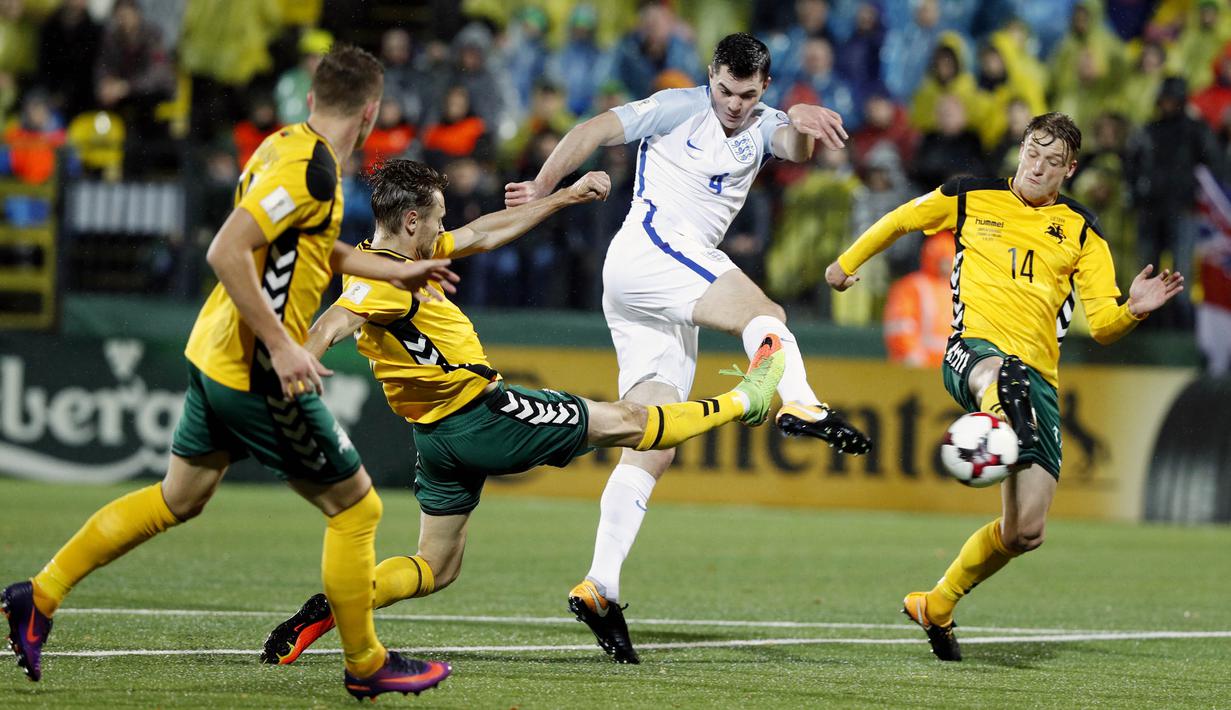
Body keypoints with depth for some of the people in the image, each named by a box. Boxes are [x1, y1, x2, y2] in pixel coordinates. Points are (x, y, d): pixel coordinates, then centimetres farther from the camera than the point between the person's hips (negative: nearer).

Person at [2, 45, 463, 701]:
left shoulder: (287, 146, 9)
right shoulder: (309, 168, -20)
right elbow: (227, 252, -29)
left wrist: (399, 272, 32)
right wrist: (281, 344, -27)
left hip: (216, 355, 9)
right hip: (258, 376, -9)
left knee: (179, 499, 21)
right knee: (356, 508, 3)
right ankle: (365, 666, 13)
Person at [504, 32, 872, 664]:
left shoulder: (761, 128, 19)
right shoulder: (681, 109, 4)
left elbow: (793, 148, -3)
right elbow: (595, 132, 2)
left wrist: (802, 126, -25)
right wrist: (544, 188, -4)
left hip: (671, 303, 7)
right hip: (648, 248, -7)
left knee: (652, 450, -1)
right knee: (762, 311, -28)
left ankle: (599, 589, -7)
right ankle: (799, 404, -56)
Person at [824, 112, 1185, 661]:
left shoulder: (1081, 231, 14)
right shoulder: (969, 199, 11)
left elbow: (1101, 325, 7)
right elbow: (900, 220, 30)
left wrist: (1132, 310, -15)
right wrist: (848, 263, 41)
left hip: (1039, 373, 3)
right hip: (974, 348, -3)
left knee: (1025, 532, -3)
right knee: (1000, 376, -46)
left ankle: (938, 605, 21)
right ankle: (999, 414, -85)